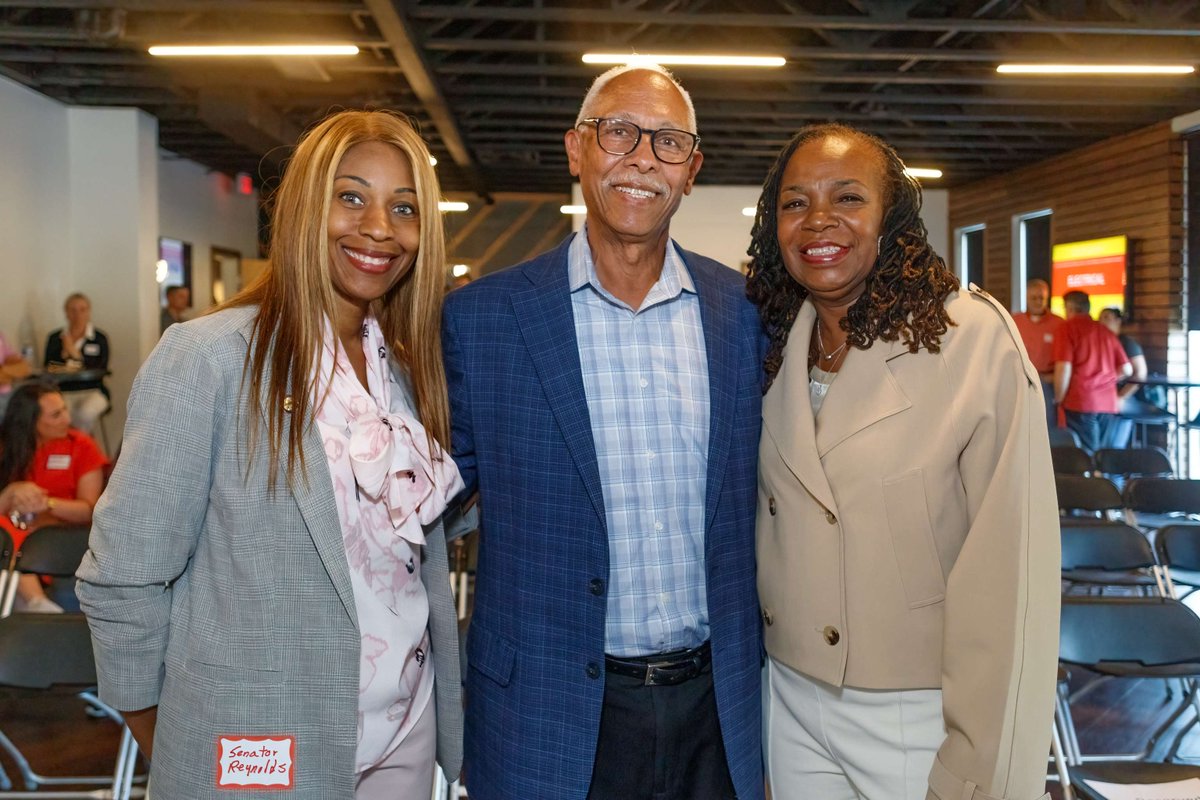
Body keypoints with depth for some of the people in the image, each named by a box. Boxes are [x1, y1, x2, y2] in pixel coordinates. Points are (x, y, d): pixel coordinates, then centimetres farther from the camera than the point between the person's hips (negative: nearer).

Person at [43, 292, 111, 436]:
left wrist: (75, 354, -8)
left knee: (86, 413, -35)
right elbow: (48, 369, 9)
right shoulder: (54, 338, 13)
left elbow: (100, 371, -2)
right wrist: (64, 354, -7)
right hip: (64, 392, 1)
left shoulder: (100, 338, 5)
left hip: (92, 391, -1)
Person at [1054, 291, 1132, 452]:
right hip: (1108, 403, 5)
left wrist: (1058, 399, -2)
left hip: (1080, 402, -5)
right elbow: (1126, 369, 13)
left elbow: (1064, 368, -12)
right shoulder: (1105, 331, 14)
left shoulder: (1068, 328, -1)